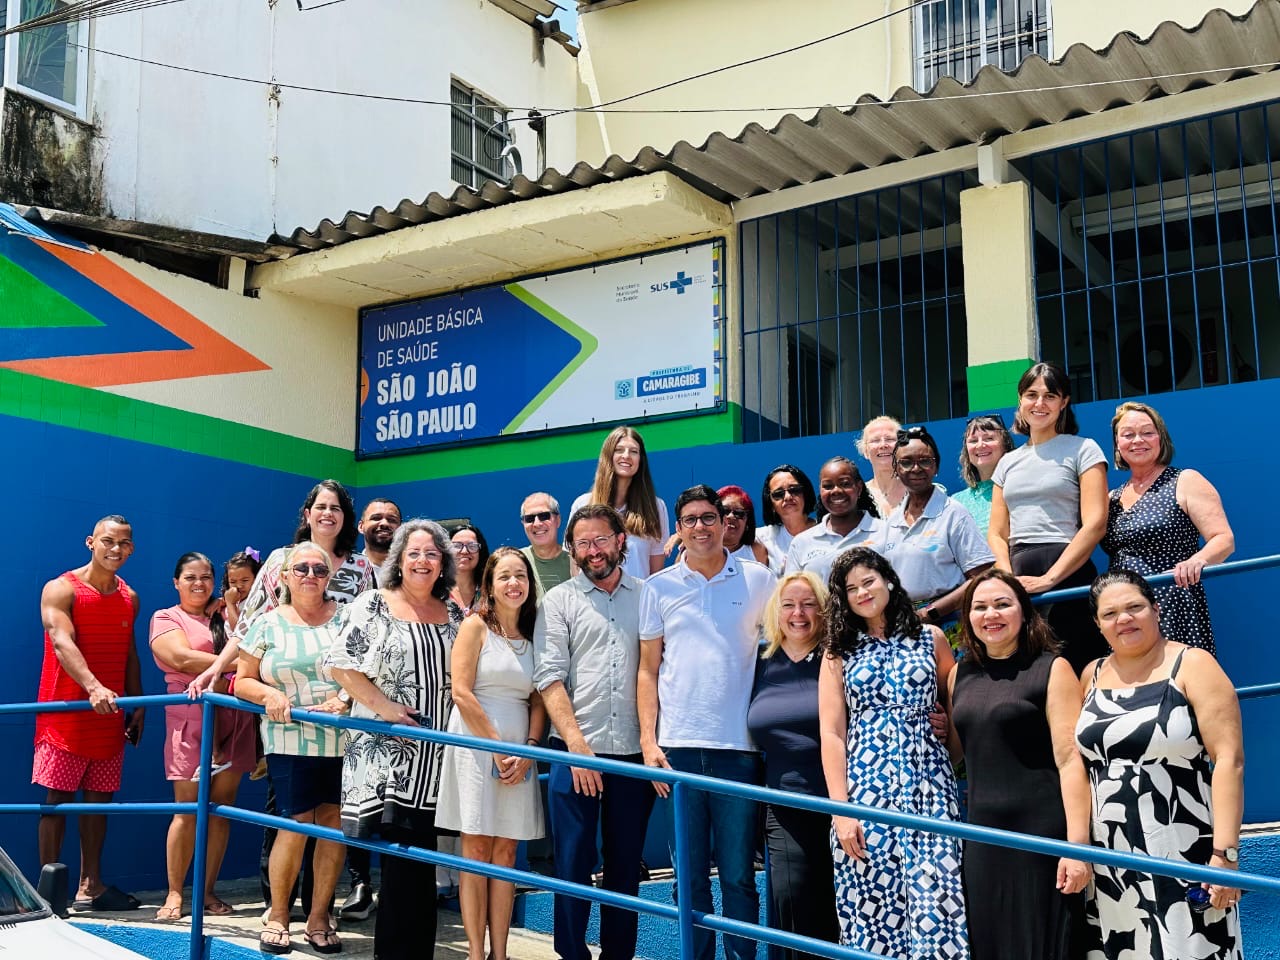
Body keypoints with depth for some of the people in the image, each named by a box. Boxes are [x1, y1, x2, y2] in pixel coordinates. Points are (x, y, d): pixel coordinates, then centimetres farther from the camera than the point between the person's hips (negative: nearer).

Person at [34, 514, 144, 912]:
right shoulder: (61, 590, -7)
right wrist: (93, 687, -36)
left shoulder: (129, 598, 12)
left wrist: (137, 705, 12)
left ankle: (89, 886, 15)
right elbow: (62, 643, -21)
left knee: (99, 798, 8)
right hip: (65, 713, -5)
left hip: (109, 715, 5)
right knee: (58, 798, -2)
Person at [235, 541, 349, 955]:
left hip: (344, 740, 1)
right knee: (296, 824, -6)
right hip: (291, 741, -1)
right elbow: (243, 681, 9)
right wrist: (267, 693, -12)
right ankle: (277, 917, 12)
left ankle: (319, 917, 14)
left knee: (334, 823, 1)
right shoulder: (268, 623, 7)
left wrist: (348, 697, -14)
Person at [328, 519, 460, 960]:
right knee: (399, 854, -6)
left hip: (437, 758, 4)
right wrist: (383, 706, -12)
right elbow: (342, 663, -6)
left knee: (421, 859, 4)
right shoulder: (372, 605, -1)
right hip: (385, 751, -4)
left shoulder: (454, 614, 12)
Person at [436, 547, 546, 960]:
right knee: (477, 848, -3)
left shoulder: (533, 635, 12)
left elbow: (538, 701, 9)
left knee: (506, 851, 4)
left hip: (519, 752, 4)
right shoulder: (475, 626, -2)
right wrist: (498, 748, -11)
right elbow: (462, 693, -9)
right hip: (476, 744, -4)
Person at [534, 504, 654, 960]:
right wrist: (577, 744, -13)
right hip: (575, 752, -2)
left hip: (634, 753, 2)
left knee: (625, 868, 10)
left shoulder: (646, 596, 9)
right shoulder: (559, 601, 4)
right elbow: (549, 678, -4)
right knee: (573, 866, 3)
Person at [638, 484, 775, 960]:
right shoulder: (659, 587, 7)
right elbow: (648, 670, 9)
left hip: (738, 747, -1)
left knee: (738, 877, 3)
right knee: (689, 877, 8)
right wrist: (648, 741, 1)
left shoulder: (757, 579, 4)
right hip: (678, 747, 1)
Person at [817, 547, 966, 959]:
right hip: (865, 789, 0)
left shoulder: (930, 638, 10)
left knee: (935, 898, -9)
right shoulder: (839, 651, 9)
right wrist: (841, 810, -6)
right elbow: (831, 735, 2)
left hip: (928, 786, 0)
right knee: (872, 902, -1)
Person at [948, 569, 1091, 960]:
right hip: (982, 836, 5)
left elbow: (1071, 760, -13)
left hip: (1043, 833, -5)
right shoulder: (961, 675, 10)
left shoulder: (1052, 670, -5)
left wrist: (1077, 844, -18)